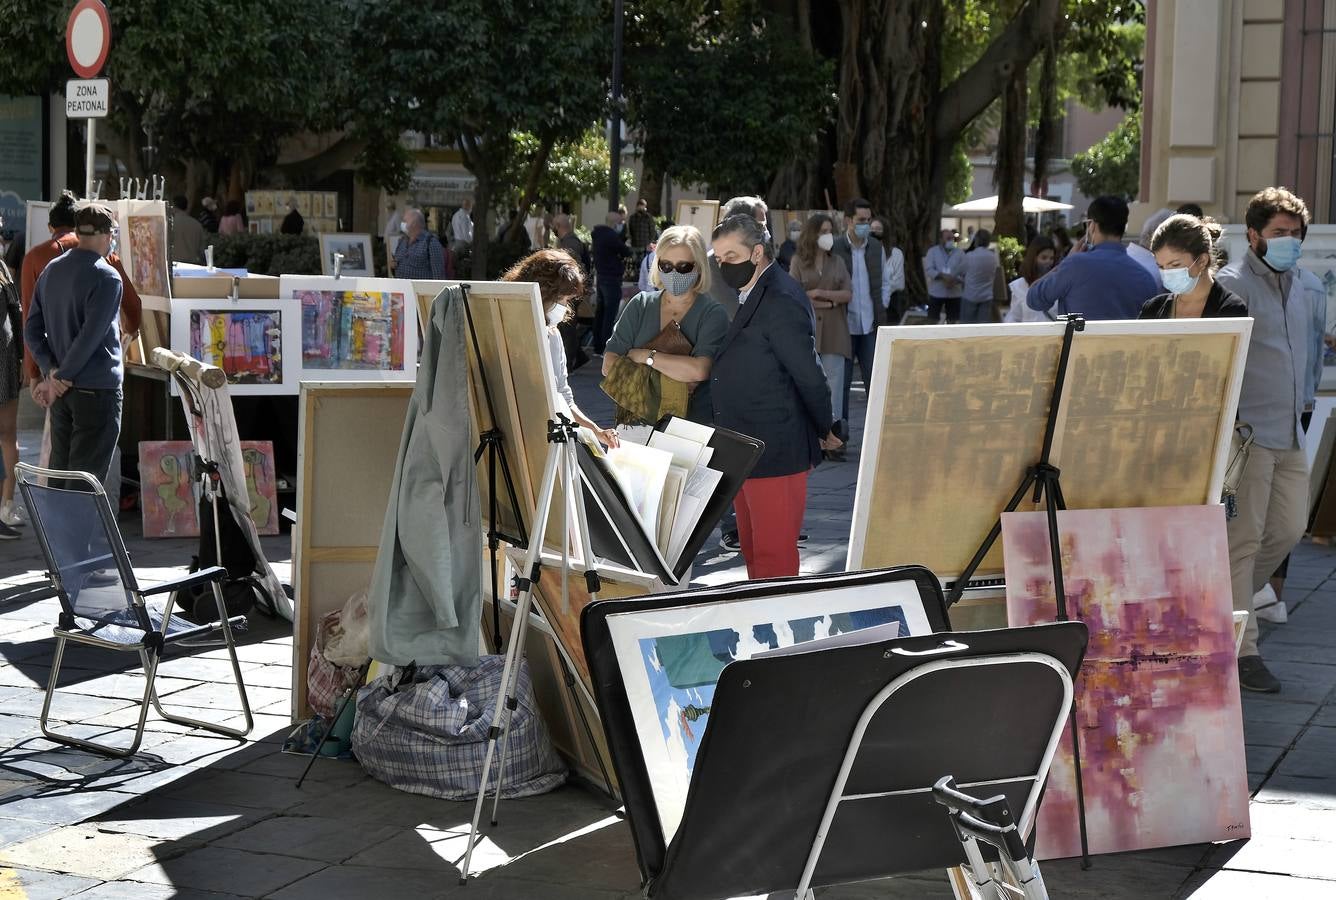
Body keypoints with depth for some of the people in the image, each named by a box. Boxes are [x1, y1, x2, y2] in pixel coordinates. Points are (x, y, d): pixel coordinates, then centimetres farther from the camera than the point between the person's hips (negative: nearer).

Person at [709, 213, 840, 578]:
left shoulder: (780, 300, -18)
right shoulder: (749, 297, 12)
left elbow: (809, 375, -17)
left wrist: (824, 432, -6)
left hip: (775, 453, -10)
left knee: (773, 555, -3)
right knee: (753, 550, 18)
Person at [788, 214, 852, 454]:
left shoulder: (837, 262, 13)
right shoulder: (799, 262, 6)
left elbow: (847, 294, 3)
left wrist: (819, 293, -8)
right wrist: (829, 302, -6)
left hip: (833, 333, 1)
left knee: (833, 384, -4)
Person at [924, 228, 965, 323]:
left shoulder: (960, 253, 2)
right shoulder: (932, 251, -1)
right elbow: (928, 270, -11)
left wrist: (955, 280, -23)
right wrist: (942, 276, -26)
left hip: (954, 293, 1)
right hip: (936, 292, -1)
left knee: (952, 320, 8)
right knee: (932, 320, 4)